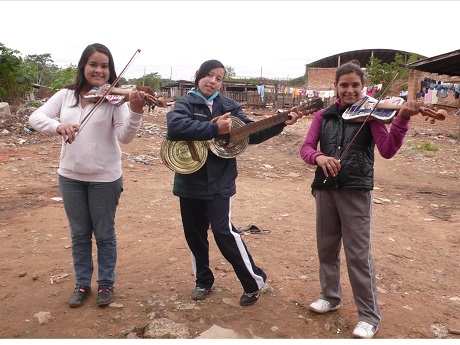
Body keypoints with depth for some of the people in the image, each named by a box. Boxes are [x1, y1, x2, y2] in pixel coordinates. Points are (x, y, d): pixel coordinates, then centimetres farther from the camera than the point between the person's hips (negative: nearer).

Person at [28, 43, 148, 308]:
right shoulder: (66, 95, 1)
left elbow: (125, 136, -21)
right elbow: (36, 117, -8)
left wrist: (136, 112, -40)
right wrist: (58, 126, -29)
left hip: (105, 177, -3)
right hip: (70, 176, 3)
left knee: (104, 233, 10)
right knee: (79, 233, 16)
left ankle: (106, 283, 28)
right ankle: (82, 283, 32)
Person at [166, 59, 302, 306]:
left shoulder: (229, 106, 5)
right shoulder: (185, 104, -1)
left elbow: (252, 133, 5)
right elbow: (175, 126, -24)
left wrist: (281, 123, -7)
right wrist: (215, 129, -28)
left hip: (219, 181, -1)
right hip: (189, 181, 1)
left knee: (223, 231, -9)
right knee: (194, 233, 12)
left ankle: (254, 281, 8)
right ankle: (203, 281, 32)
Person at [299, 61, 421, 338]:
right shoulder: (323, 116, 7)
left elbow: (387, 150, -14)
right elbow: (306, 148, -1)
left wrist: (402, 119, -28)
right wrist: (319, 157, -23)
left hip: (356, 190, -4)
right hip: (325, 188, 4)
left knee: (358, 254, -1)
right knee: (327, 247, 15)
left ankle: (370, 316, 14)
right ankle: (331, 296, 36)